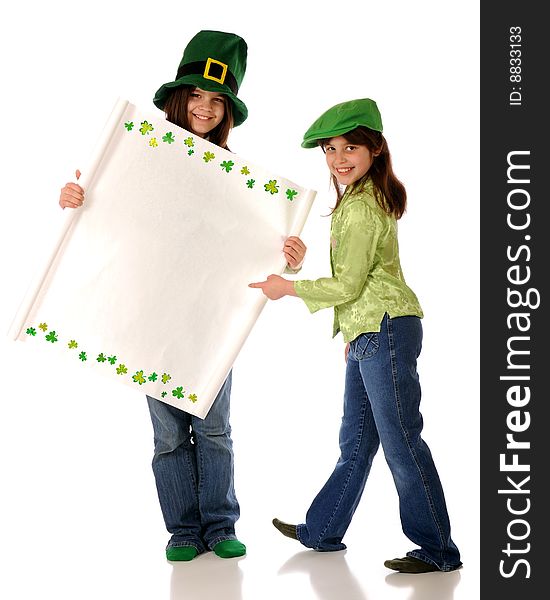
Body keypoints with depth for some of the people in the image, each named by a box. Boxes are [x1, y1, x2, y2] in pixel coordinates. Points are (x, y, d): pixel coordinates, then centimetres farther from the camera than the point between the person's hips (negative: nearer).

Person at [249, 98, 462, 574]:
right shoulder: (366, 197, 18)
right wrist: (354, 331, 23)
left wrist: (288, 287, -4)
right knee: (356, 440, 17)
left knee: (400, 441, -4)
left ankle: (439, 550, 6)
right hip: (369, 334, 11)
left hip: (385, 331, -11)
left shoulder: (361, 206, -14)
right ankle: (323, 531, 28)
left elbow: (348, 285, -16)